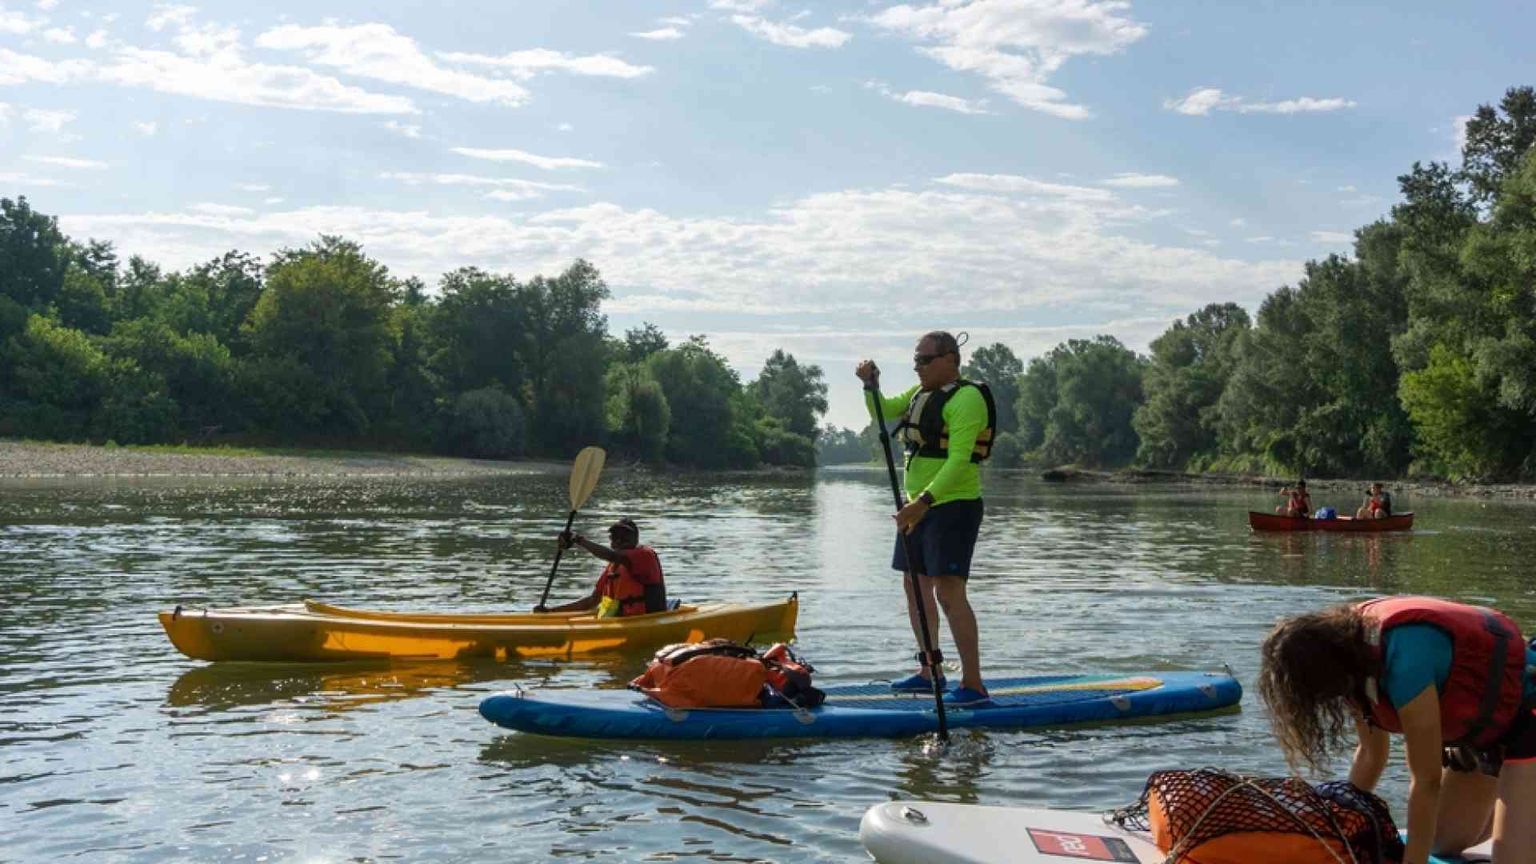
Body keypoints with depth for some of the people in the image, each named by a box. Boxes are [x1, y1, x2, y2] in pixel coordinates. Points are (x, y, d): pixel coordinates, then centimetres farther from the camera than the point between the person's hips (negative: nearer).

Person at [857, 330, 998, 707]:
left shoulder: (966, 398, -15)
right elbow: (883, 410, 21)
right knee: (916, 587, 15)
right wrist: (871, 385, 0)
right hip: (919, 505, 10)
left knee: (948, 592, -16)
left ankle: (973, 685, -15)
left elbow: (958, 461, -24)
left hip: (953, 505, -10)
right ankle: (930, 672, 28)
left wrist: (925, 500, -33)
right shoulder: (920, 394, 14)